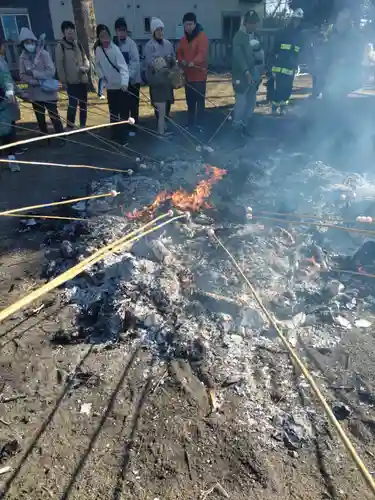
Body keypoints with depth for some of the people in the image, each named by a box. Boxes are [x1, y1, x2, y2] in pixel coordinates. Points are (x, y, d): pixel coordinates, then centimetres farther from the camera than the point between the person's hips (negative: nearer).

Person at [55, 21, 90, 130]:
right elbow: (59, 65, -6)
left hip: (83, 79, 5)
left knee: (83, 104, 10)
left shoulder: (78, 44, 11)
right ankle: (70, 127, -3)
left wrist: (85, 67, -7)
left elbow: (85, 58, 16)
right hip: (71, 81, -5)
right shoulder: (61, 46, -4)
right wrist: (63, 80, -10)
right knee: (73, 105, -10)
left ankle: (83, 126, 21)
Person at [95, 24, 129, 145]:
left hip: (121, 86, -5)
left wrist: (124, 82, -43)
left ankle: (122, 136, 6)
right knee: (113, 112, 15)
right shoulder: (98, 50, -1)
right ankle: (115, 135, 29)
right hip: (110, 86, 5)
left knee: (123, 112, -3)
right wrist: (102, 75, -2)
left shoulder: (115, 49, -17)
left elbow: (123, 66, -27)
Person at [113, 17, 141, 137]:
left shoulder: (131, 43, -9)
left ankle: (133, 128, 14)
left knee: (133, 105, 3)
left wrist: (129, 76, -25)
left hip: (132, 80, -4)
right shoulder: (113, 43, 2)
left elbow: (135, 61, -15)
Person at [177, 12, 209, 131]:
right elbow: (179, 53, 16)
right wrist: (181, 60, -7)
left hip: (199, 75, -7)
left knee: (200, 100, -4)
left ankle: (199, 124, 3)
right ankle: (190, 122, 22)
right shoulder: (183, 39, 13)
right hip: (188, 75, 7)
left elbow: (202, 53, -21)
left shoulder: (202, 37, -9)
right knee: (190, 101, 12)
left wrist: (193, 62, -38)